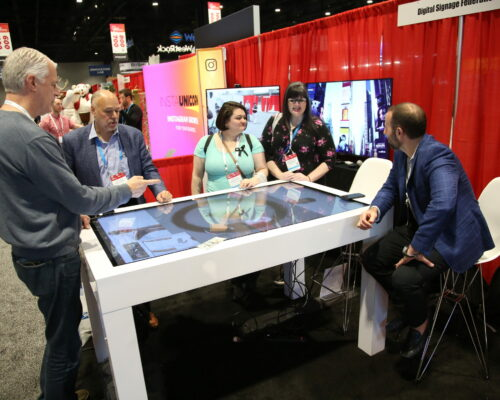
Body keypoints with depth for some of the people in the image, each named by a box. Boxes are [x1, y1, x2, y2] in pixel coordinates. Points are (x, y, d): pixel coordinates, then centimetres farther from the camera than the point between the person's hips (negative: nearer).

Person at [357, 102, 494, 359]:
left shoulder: (437, 156, -27)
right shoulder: (402, 153, 1)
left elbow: (442, 206, -41)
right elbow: (391, 187, 13)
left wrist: (414, 249, -33)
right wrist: (375, 209, -9)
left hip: (451, 236, -9)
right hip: (418, 227, 9)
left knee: (404, 277, -27)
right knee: (371, 258, 3)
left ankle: (419, 324, 8)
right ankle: (411, 304, 25)